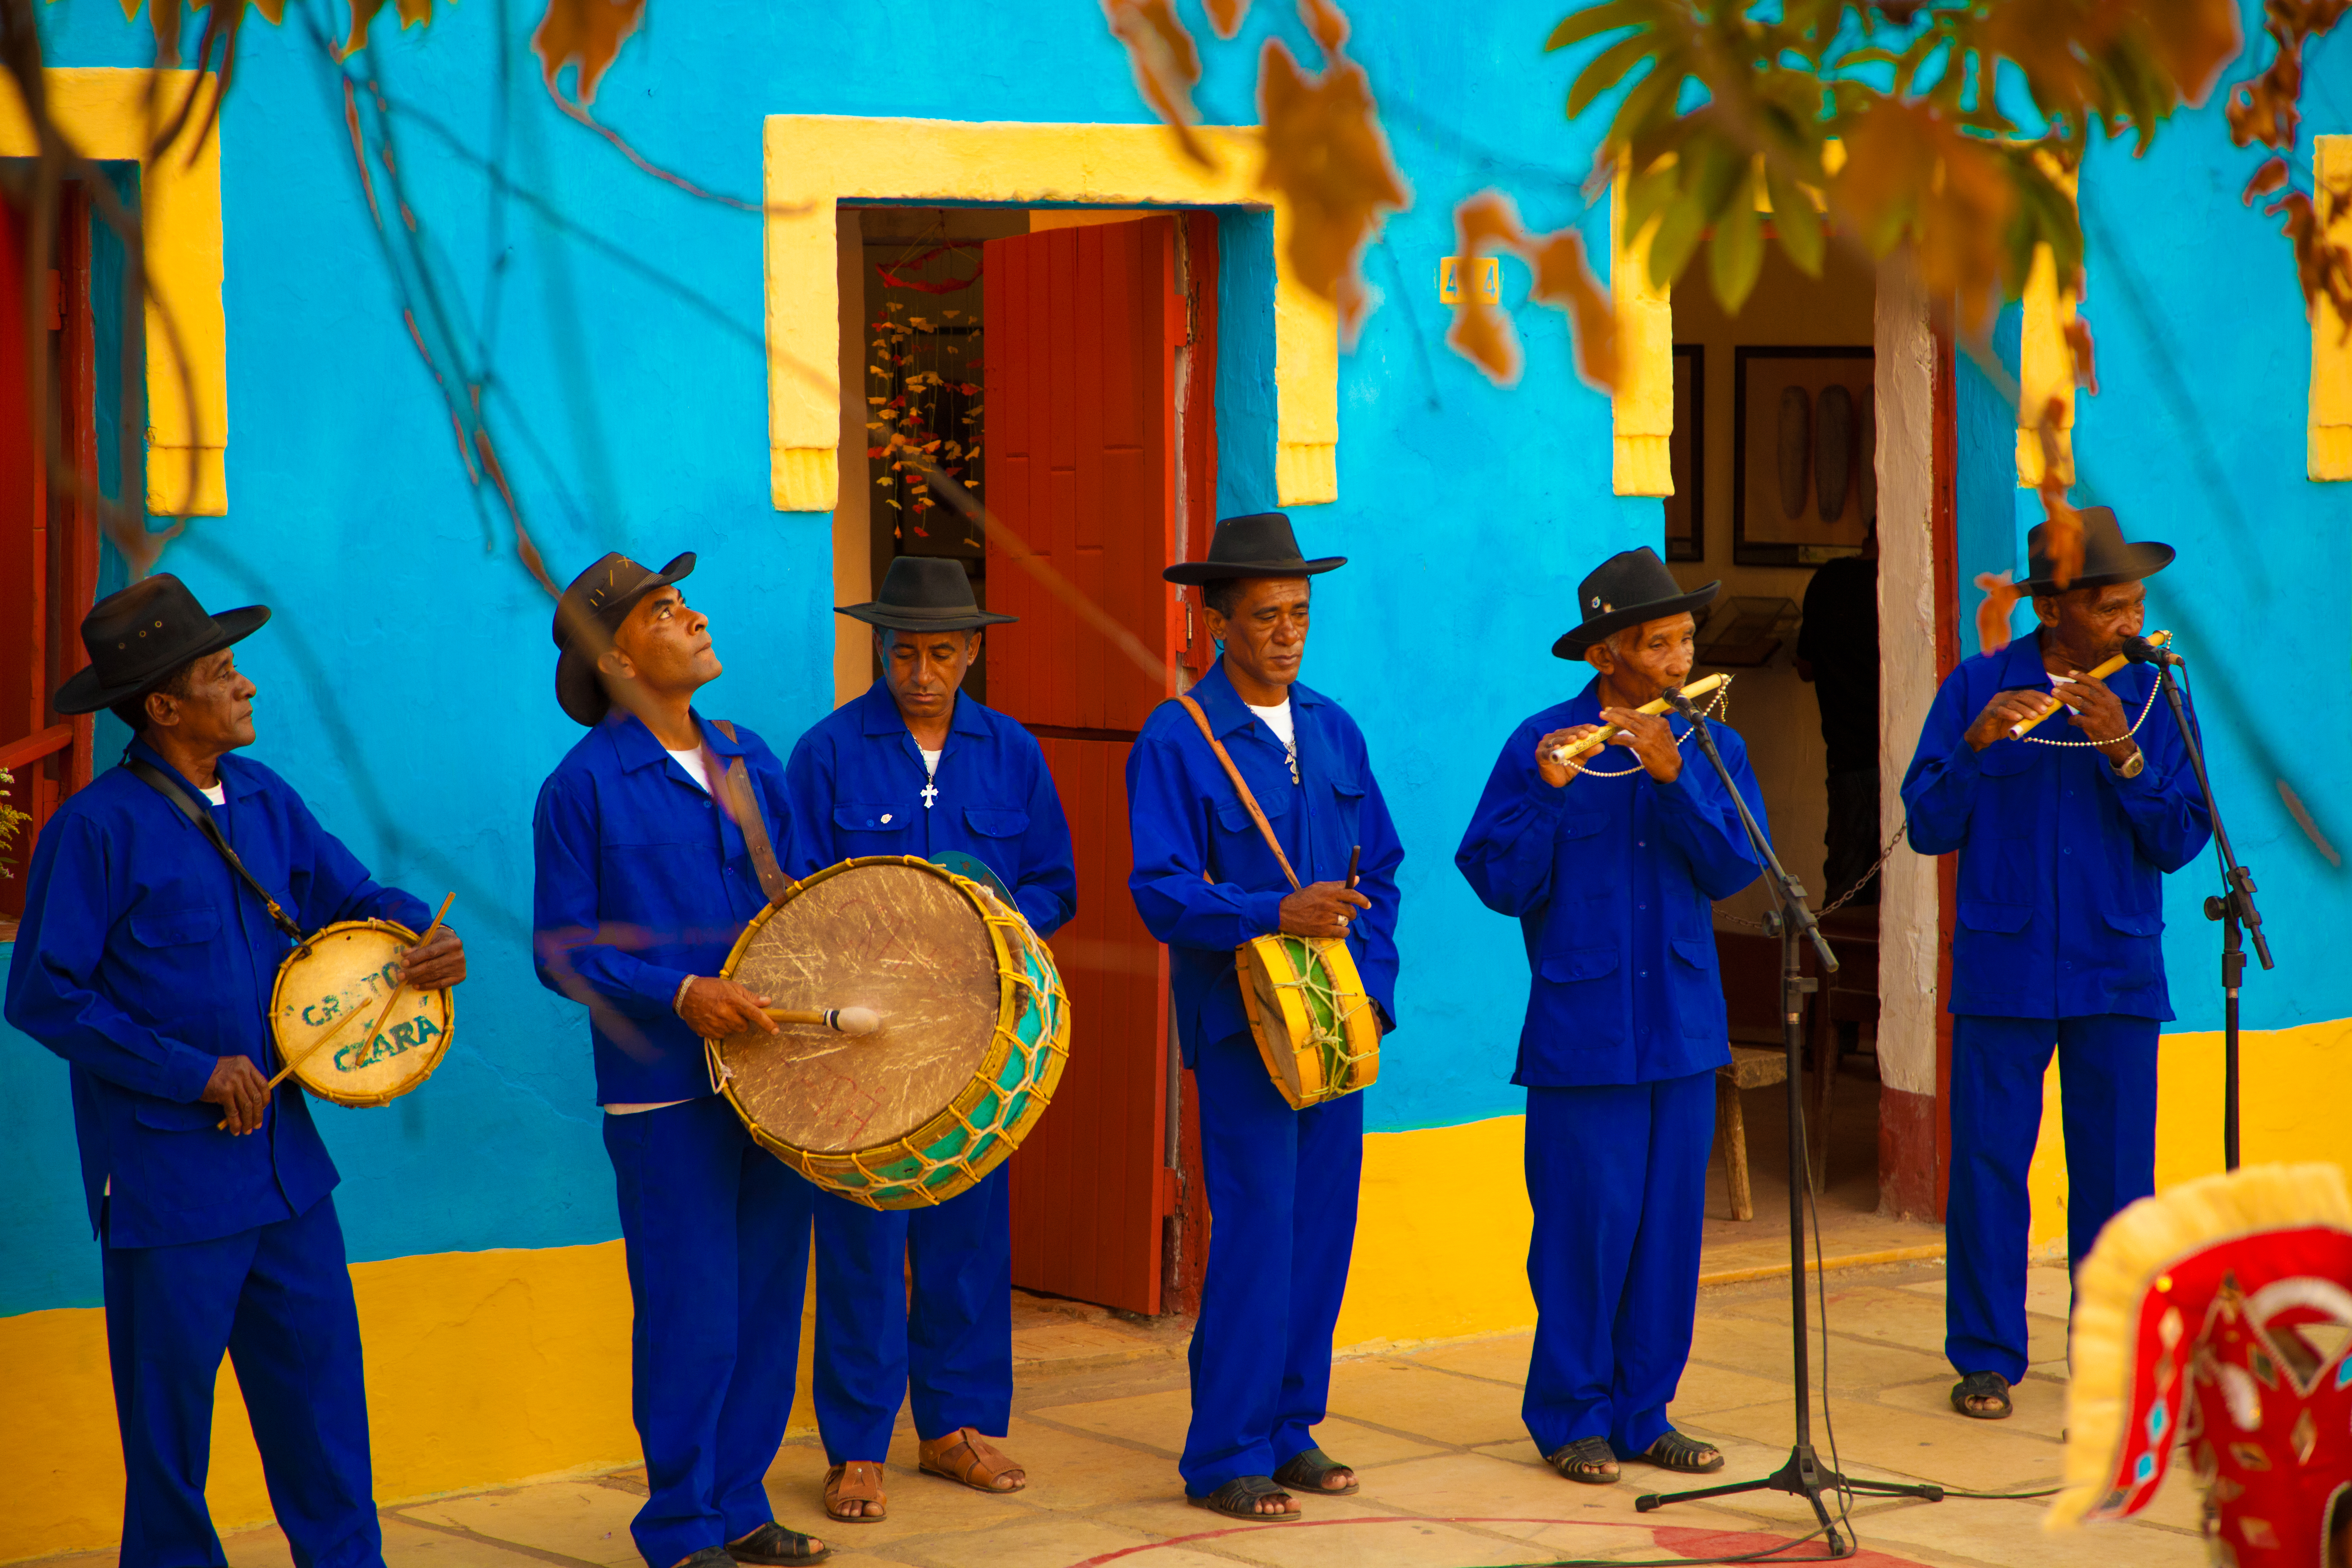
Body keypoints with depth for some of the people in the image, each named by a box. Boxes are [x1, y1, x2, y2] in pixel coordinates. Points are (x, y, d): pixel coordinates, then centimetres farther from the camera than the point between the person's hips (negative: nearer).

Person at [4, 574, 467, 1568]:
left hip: (283, 1159, 6)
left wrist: (423, 940, -6)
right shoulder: (97, 829, -13)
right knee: (169, 1416, 4)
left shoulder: (264, 801, 7)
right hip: (166, 1178, -6)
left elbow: (352, 895, 17)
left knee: (322, 1388, 10)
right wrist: (195, 1073, -16)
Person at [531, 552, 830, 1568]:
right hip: (667, 1093, -6)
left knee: (769, 1307, 10)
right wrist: (679, 995, -18)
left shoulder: (750, 761, 12)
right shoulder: (584, 786, -6)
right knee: (692, 1319, -3)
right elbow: (561, 949, -8)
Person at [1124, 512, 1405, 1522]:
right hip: (1242, 1022, -6)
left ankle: (1290, 1429, 20)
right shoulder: (1175, 741, -7)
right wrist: (1275, 916, -26)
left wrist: (1372, 985, 2)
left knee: (1324, 1226, 8)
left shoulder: (1334, 732, 12)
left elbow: (1382, 871, 15)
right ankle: (1224, 1458, 0)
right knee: (1255, 1233, -8)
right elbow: (1163, 892, -14)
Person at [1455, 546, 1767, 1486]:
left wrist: (1672, 775, -18)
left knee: (1669, 1223, 7)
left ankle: (1643, 1414, 17)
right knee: (1586, 1223, -2)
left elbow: (1733, 869, -6)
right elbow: (1498, 882, -8)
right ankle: (1571, 1417, 10)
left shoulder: (1709, 746, 7)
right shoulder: (1542, 746, -4)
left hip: (1683, 1026, 4)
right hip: (1582, 1028, -4)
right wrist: (1548, 795, -22)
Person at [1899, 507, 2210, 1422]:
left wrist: (2126, 753, -16)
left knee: (2117, 1171, 4)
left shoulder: (2152, 695, 4)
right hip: (2002, 969, -1)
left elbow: (2180, 842, -3)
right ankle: (1986, 1356, 12)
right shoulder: (1977, 689, 1)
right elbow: (1930, 829, -4)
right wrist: (1976, 748, -19)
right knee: (1988, 1164, 0)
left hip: (2118, 973, 1)